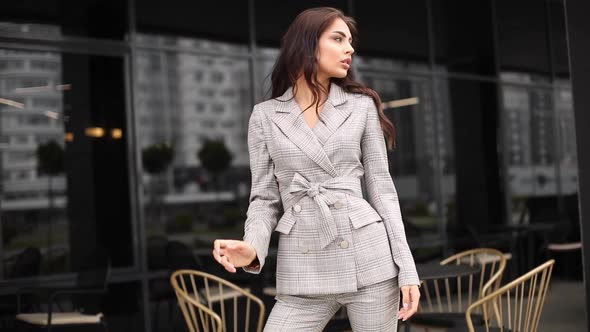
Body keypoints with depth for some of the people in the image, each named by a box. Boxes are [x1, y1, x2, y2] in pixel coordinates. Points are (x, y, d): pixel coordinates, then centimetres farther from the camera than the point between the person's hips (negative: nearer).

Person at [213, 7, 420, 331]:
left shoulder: (361, 106, 5)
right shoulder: (265, 116, 6)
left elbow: (381, 188, 5)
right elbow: (265, 197, 7)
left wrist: (407, 268, -1)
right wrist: (253, 248, -14)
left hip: (368, 259, 0)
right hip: (303, 271, 1)